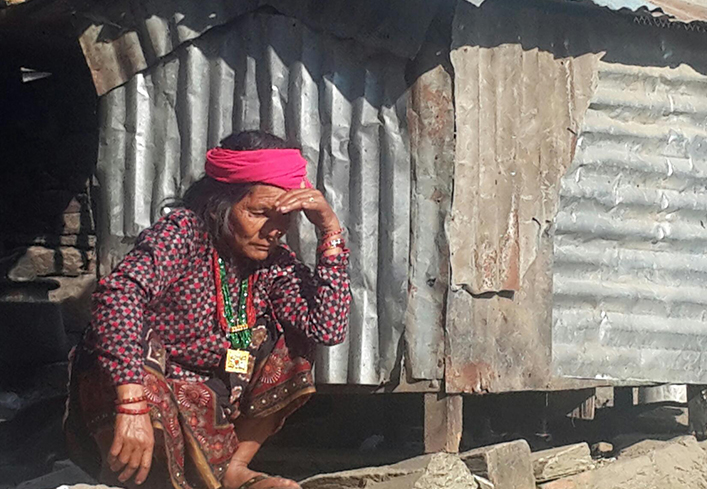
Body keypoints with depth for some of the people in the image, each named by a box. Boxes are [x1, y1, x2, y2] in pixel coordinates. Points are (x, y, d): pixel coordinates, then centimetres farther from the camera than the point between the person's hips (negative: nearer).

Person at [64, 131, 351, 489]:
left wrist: (331, 230, -17)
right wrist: (134, 405, -46)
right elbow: (120, 295, -35)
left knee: (293, 347, -4)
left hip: (203, 406, 7)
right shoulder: (181, 232, -17)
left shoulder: (273, 263, 0)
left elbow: (328, 330, -13)